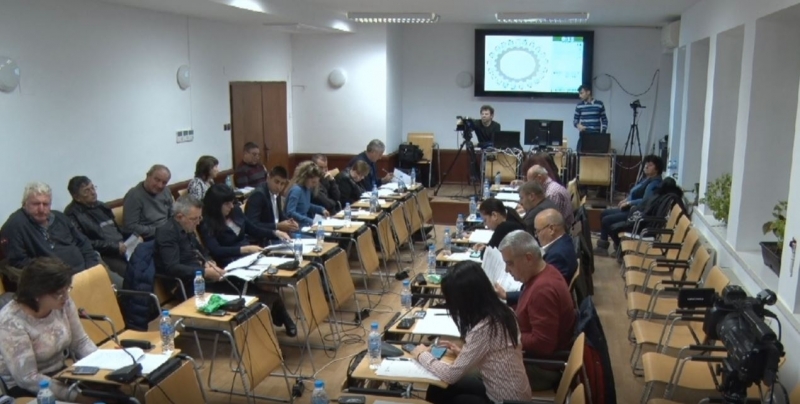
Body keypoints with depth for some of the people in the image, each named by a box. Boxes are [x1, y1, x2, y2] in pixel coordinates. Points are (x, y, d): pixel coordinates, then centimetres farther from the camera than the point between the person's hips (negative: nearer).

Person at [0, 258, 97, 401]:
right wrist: (77, 395, -29)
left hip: (61, 374, 6)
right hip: (24, 389, -6)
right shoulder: (12, 322, -23)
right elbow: (28, 379, -24)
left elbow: (81, 342, 3)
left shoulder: (63, 303, -7)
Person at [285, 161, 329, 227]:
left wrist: (321, 209, 13)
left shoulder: (307, 189, 8)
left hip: (304, 224, 9)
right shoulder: (296, 190, -17)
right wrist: (309, 221, -26)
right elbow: (290, 212, -24)